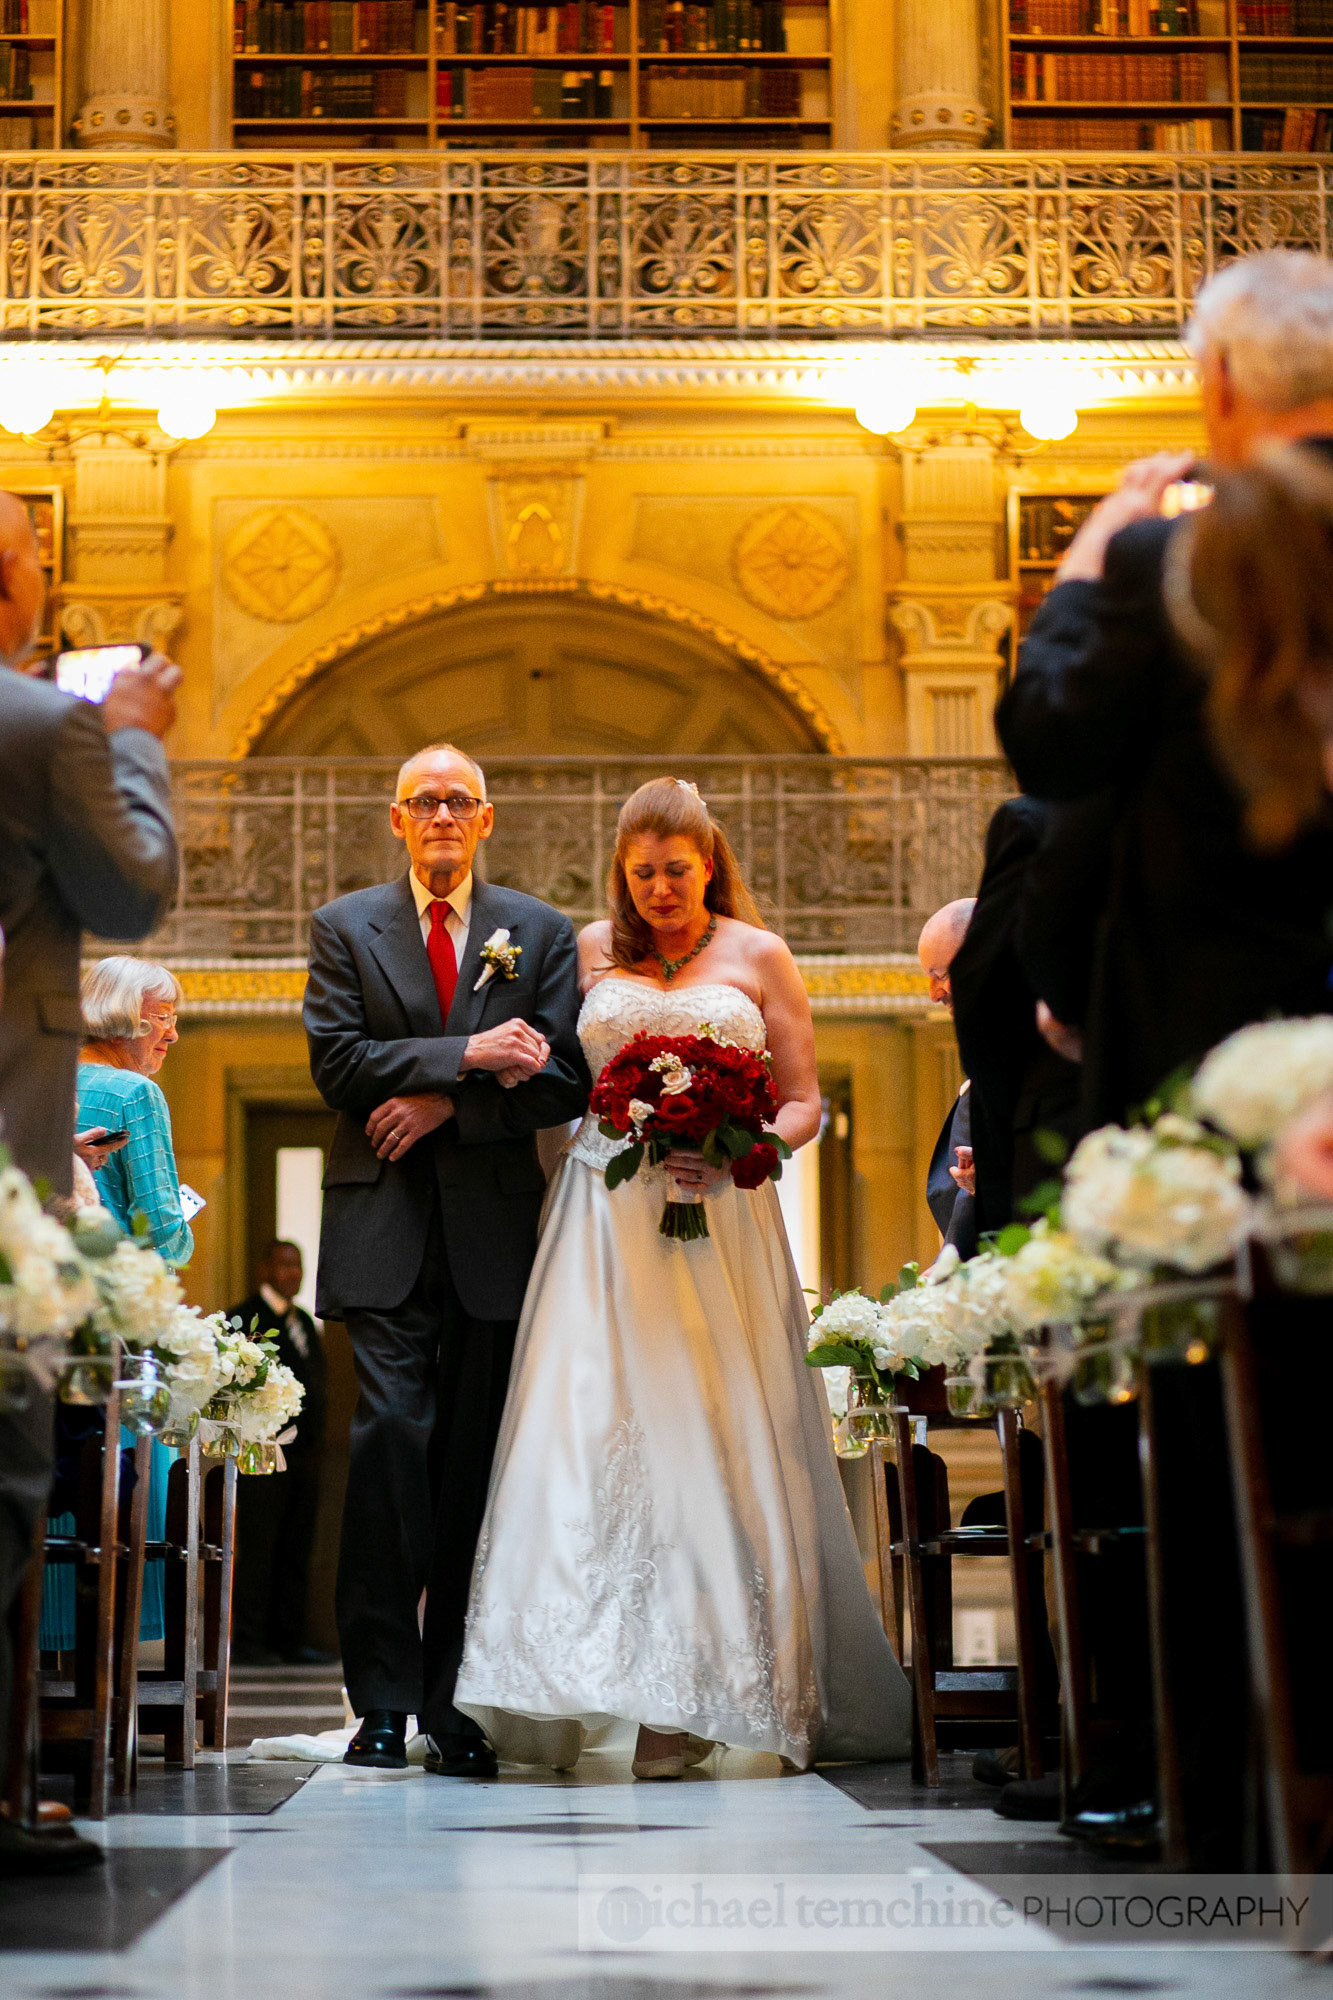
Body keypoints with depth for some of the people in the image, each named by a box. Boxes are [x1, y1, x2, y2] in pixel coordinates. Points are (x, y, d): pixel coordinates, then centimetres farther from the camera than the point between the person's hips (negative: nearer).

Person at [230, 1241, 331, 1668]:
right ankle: (248, 1641, -2)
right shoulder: (242, 1319, -4)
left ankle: (289, 1639, 12)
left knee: (296, 1550, 7)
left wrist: (315, 1439, 12)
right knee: (257, 1549, -6)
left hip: (304, 1454, 7)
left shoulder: (304, 1321, 20)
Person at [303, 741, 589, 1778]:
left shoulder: (543, 933, 12)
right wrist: (469, 1056, -12)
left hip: (495, 1227, 1)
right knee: (392, 1439, -11)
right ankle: (384, 1698, -6)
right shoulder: (345, 926, 10)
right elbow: (339, 1062, -3)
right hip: (386, 1228, -1)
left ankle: (458, 1703, 6)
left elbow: (565, 1081, 2)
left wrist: (447, 1103, -9)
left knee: (475, 1458, 1)